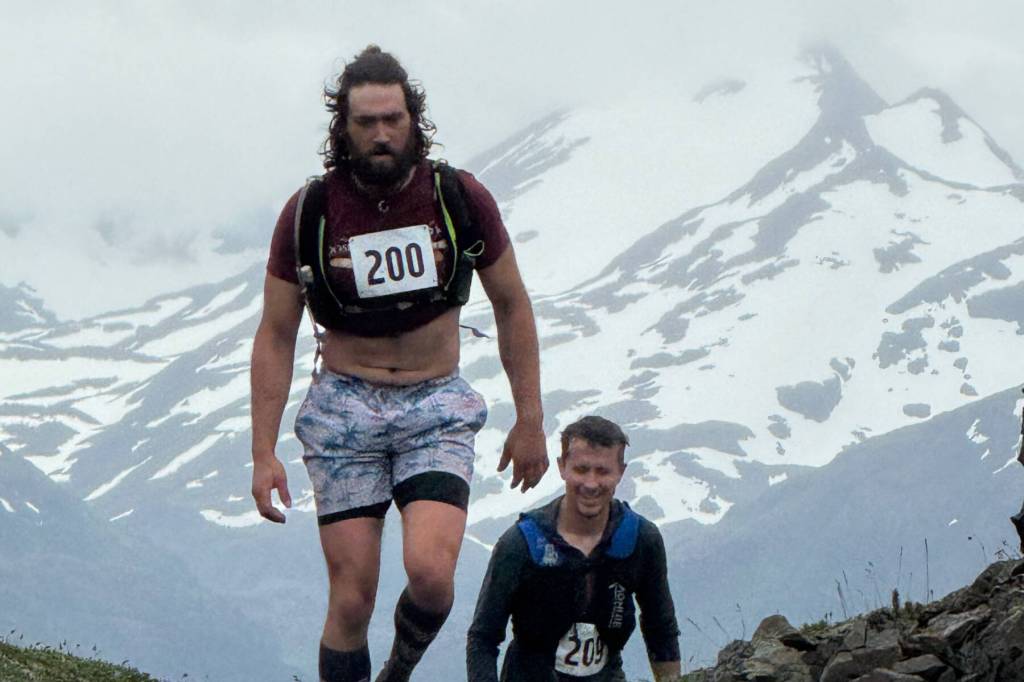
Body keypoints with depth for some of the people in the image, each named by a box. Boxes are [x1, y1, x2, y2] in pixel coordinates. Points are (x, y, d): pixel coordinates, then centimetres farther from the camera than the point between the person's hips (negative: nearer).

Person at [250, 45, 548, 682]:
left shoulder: (462, 199, -6)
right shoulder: (308, 212, -7)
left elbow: (512, 306, 7)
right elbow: (276, 336, 0)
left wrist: (530, 422, 5)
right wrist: (264, 454, -4)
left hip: (437, 407, 0)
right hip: (344, 408, 0)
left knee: (431, 571, -20)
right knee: (352, 598, -6)